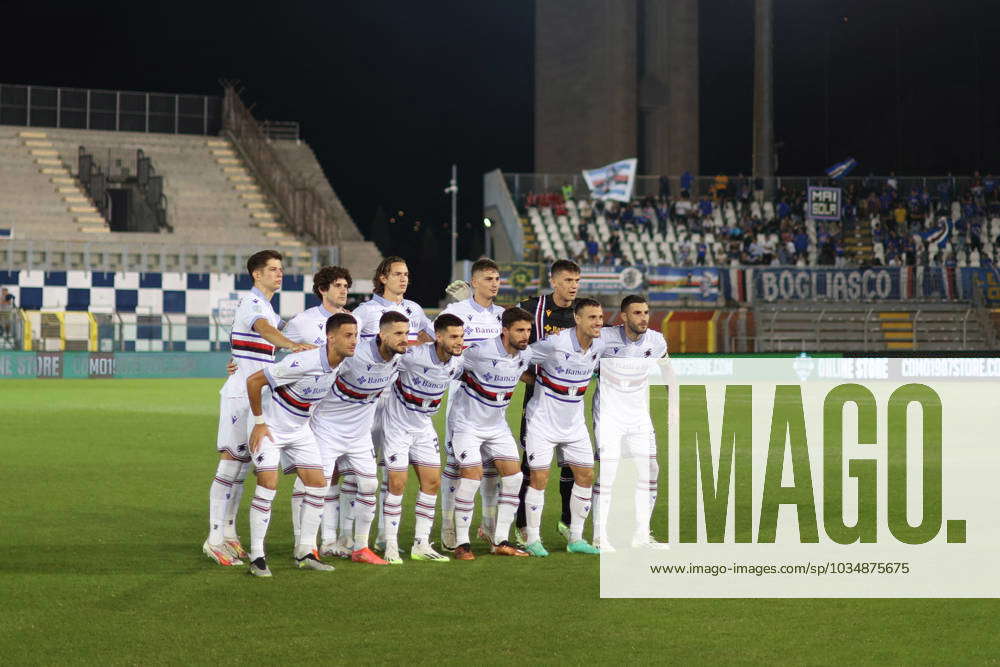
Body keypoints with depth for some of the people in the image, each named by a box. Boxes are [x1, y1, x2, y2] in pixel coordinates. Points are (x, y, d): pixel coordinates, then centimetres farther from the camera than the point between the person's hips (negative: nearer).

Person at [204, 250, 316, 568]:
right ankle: (215, 540, -10)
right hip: (240, 394, -9)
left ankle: (228, 534, 17)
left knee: (241, 465, 11)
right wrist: (292, 344, -50)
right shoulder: (250, 303, -12)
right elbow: (265, 329, -33)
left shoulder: (267, 308, 19)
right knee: (231, 463, -10)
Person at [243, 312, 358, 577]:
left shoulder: (340, 364, -8)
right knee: (268, 485, -15)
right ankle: (257, 556, -6)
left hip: (301, 430, 7)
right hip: (271, 428, -7)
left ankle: (305, 552, 11)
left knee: (318, 485, 1)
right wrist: (259, 422, -18)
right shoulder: (304, 362, -31)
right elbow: (253, 381, -25)